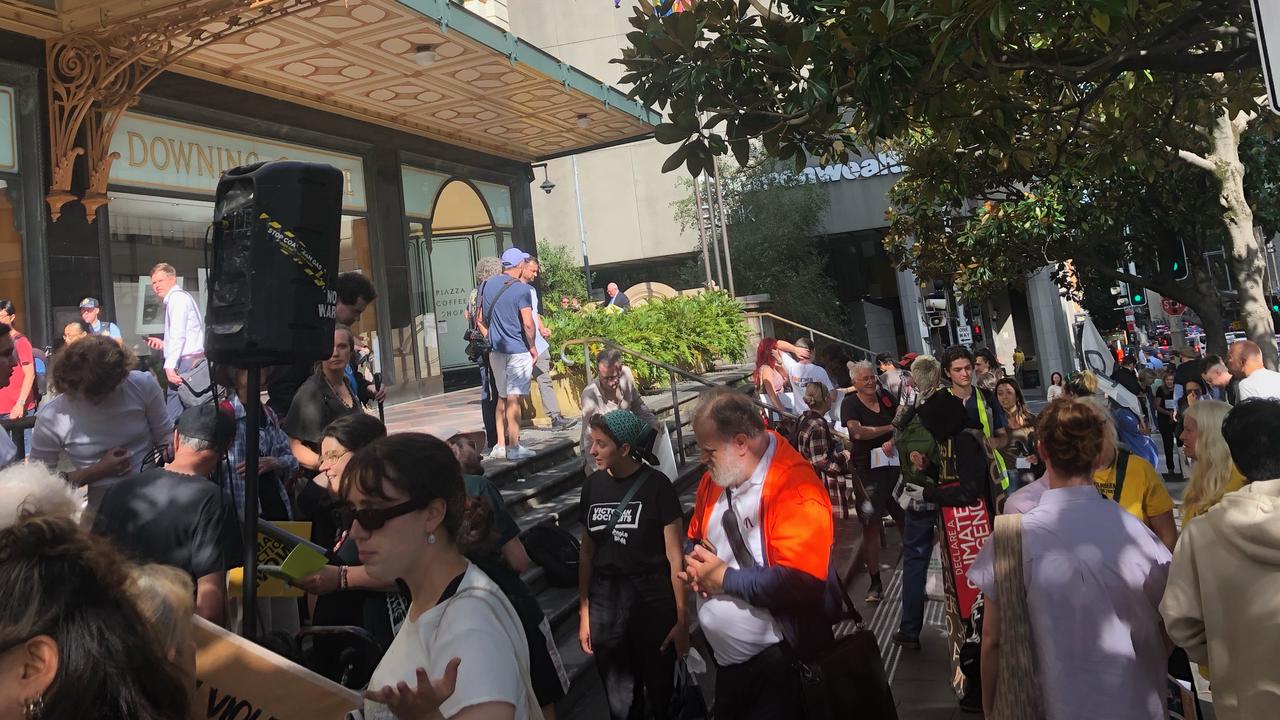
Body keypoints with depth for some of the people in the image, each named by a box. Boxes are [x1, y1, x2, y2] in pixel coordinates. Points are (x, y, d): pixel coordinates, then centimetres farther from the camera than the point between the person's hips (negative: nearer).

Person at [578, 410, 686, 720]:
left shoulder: (656, 485, -11)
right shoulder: (593, 485, 2)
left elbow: (675, 556, -8)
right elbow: (587, 552, 9)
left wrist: (682, 619, -9)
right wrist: (584, 613, 9)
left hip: (653, 600, -3)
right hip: (605, 601, 4)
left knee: (660, 692, 11)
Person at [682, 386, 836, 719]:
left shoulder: (795, 488, -24)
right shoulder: (714, 479, 3)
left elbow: (800, 584, -31)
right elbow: (694, 539, 17)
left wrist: (724, 578, -21)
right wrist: (696, 566, -7)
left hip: (781, 664, -8)